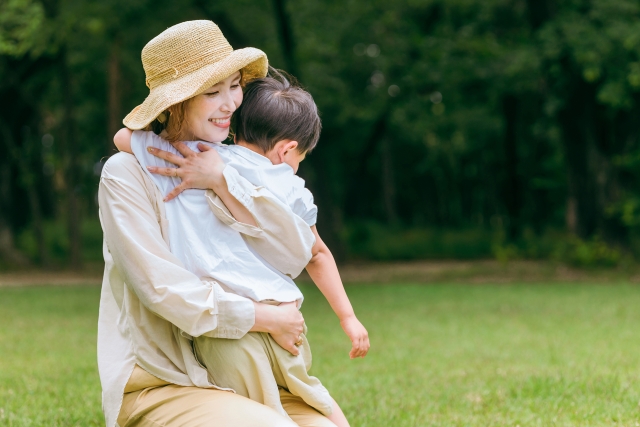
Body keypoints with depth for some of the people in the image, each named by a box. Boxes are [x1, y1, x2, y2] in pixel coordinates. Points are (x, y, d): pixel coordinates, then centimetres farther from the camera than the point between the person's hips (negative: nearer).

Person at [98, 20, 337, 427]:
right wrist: (268, 318, -10)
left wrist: (224, 182, -14)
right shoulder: (127, 174, -7)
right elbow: (163, 290, -16)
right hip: (159, 384, -5)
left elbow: (295, 255, -4)